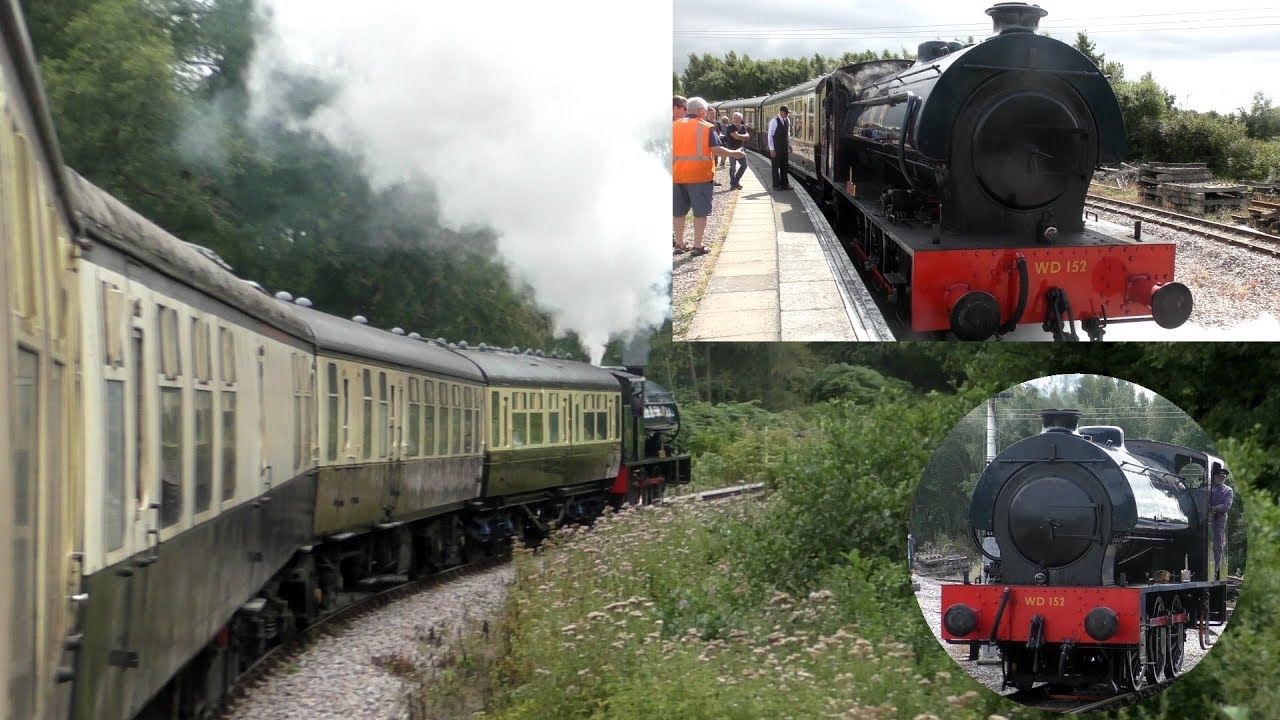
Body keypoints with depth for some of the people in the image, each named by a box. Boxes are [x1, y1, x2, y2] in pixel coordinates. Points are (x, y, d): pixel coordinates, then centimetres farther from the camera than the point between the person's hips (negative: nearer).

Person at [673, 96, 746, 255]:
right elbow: (716, 149, -12)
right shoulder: (706, 127, -7)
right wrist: (734, 153, 1)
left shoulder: (674, 126, 6)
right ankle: (697, 245, 0)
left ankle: (679, 244, 18)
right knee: (700, 212, 2)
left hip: (677, 175, 4)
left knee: (678, 212, 12)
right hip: (699, 175, -4)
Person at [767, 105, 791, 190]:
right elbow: (770, 135, -12)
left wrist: (789, 144, 12)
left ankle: (785, 184, 18)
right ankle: (776, 185, 9)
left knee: (784, 166, 10)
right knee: (776, 166, 2)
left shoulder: (786, 120, 6)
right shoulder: (774, 121, -13)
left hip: (784, 147, 6)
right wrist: (772, 149, -15)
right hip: (776, 148, -6)